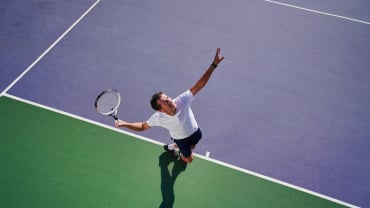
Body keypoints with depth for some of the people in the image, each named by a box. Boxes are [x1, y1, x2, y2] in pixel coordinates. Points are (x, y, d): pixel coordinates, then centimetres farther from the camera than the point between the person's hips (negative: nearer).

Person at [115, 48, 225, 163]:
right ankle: (182, 157, 58)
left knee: (191, 147, 33)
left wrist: (214, 65, -46)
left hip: (195, 132, 3)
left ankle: (171, 147, 64)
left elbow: (199, 85, -39)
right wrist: (124, 124, -33)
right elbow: (143, 126, -17)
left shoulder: (182, 100, -38)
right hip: (181, 139, -2)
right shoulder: (158, 118, -36)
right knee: (188, 159, 18)